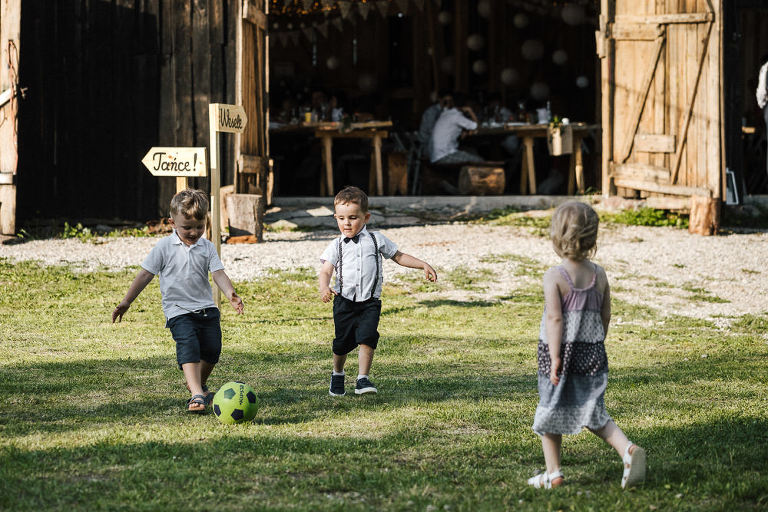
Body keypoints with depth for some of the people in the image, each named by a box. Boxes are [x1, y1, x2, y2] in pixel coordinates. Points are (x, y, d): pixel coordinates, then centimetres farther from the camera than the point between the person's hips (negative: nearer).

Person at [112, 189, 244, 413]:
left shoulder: (207, 248, 5)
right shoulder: (164, 247, -2)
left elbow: (218, 274, -3)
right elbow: (145, 274, 2)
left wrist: (231, 294, -23)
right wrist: (126, 302, 2)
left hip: (206, 308, 4)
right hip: (178, 310, -4)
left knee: (211, 350, 0)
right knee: (189, 345, -24)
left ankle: (197, 384, 30)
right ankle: (197, 394, -33)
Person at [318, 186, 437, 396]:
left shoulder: (376, 240, 7)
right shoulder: (336, 245, 4)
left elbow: (399, 257, 19)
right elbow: (326, 271, -8)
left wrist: (424, 265, 10)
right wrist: (324, 288, -29)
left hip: (370, 302, 0)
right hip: (344, 300, 0)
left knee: (367, 338, -19)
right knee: (342, 343, 7)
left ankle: (363, 379, -16)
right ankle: (337, 375, 32)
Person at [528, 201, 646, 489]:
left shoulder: (554, 278, -13)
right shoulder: (599, 275, 2)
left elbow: (555, 319, -18)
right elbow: (605, 314, 8)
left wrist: (555, 358, -18)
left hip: (560, 352, -4)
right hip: (592, 353, 4)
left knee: (550, 410, 11)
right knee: (594, 414, 12)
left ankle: (553, 474, 16)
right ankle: (627, 449, -11)